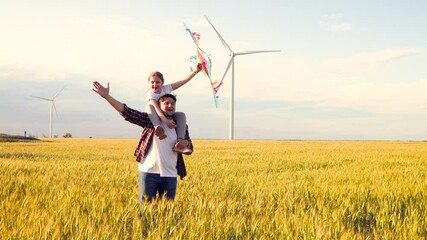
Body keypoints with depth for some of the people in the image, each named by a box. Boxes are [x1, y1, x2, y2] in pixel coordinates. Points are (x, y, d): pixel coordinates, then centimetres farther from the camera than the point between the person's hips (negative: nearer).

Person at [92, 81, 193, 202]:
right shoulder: (151, 119, 3)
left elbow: (189, 149, 16)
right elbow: (128, 113, -7)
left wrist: (186, 143, -9)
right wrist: (107, 97, -17)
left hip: (170, 175, 2)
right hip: (148, 172, -2)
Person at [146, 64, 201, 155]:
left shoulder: (166, 88, -5)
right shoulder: (150, 94, -18)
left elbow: (183, 81, -7)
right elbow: (156, 108, -35)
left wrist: (196, 71, -14)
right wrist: (165, 120, -49)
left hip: (167, 116, 4)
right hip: (155, 118, -4)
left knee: (181, 115, -20)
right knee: (149, 106, -33)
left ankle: (179, 142, -37)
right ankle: (157, 127, -60)